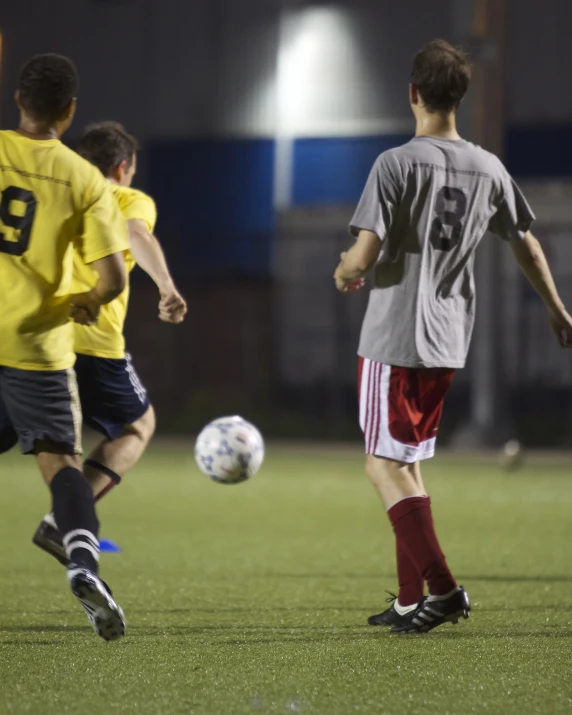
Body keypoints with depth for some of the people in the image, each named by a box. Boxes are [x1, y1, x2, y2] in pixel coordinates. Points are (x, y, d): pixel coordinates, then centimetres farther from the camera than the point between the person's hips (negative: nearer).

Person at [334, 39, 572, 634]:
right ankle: (411, 601, 17)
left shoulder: (397, 164, -13)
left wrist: (344, 273, 5)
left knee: (385, 464, -2)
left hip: (393, 339, -6)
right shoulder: (488, 170, 5)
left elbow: (365, 254, -19)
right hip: (447, 341, 6)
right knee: (406, 463, 17)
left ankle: (441, 588, -14)